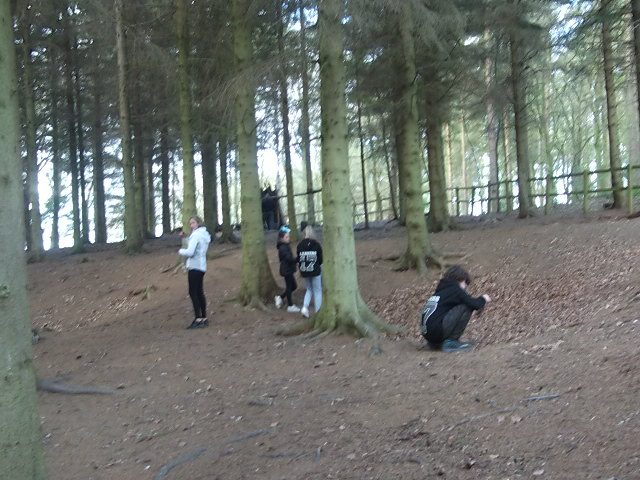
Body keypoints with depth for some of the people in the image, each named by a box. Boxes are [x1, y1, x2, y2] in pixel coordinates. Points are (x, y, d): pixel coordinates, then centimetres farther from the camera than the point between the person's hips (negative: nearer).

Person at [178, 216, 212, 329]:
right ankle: (204, 318, 16)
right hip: (201, 266, 9)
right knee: (199, 292, 13)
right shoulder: (205, 234, 15)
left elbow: (190, 252, -22)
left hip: (194, 267, -9)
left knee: (193, 292, -7)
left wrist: (181, 251, -1)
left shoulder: (196, 235, -14)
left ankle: (198, 319, -11)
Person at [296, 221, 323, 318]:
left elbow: (298, 259, 2)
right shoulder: (316, 244, -11)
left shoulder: (300, 245, -5)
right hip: (315, 271, -3)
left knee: (309, 289, 21)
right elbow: (321, 259, -5)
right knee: (317, 291, 9)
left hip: (304, 271, 3)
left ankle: (305, 307, 3)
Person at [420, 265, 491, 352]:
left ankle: (436, 342, 15)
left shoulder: (440, 289, 21)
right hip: (437, 331, -9)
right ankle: (451, 342, -5)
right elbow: (474, 304, -9)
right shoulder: (455, 289, -2)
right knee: (466, 307, -3)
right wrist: (483, 299, 13)